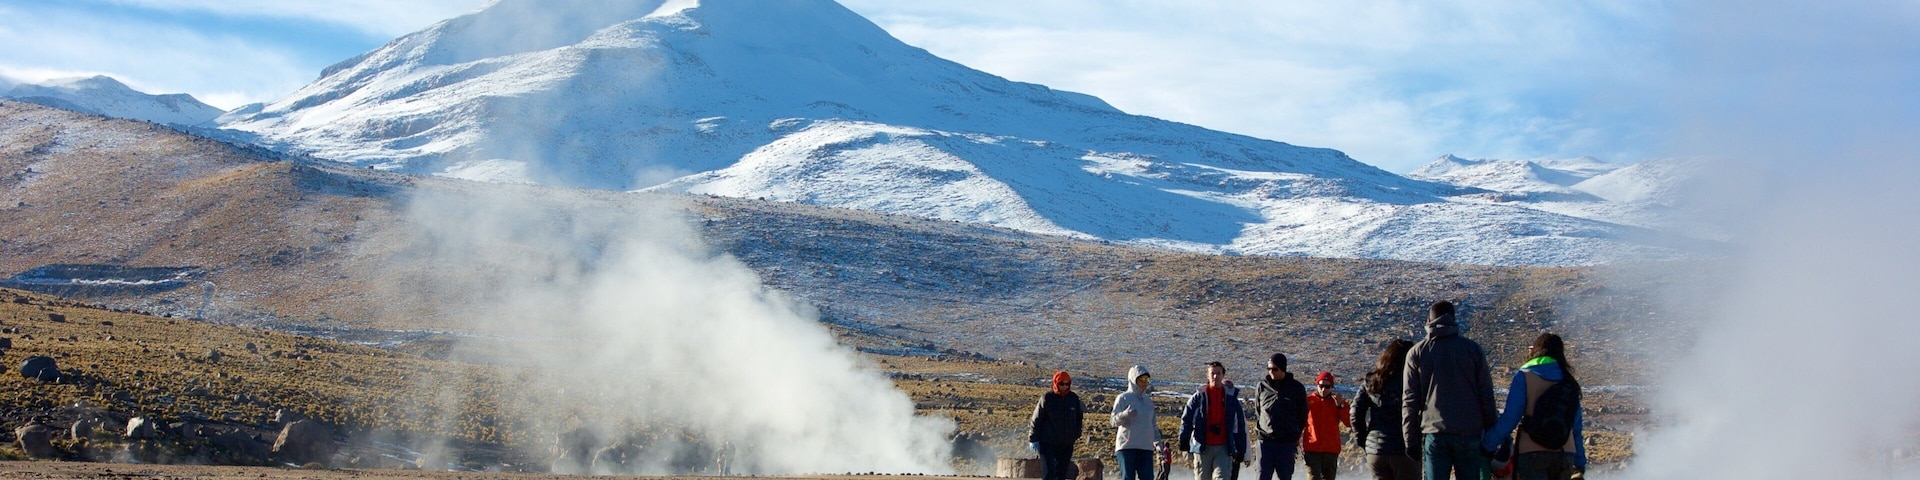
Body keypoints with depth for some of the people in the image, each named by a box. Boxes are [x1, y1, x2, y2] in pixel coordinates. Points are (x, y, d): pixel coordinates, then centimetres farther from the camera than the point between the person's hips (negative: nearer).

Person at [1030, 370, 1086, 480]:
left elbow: (1078, 418, 20)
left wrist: (1077, 434, 11)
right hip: (1048, 444, -4)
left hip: (1067, 444, 4)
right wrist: (1033, 439, -5)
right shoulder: (1047, 398, -6)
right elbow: (1037, 420, -3)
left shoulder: (1074, 399, 5)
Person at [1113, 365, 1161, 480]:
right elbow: (1114, 420, -8)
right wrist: (1126, 414, -28)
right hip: (1127, 446, -6)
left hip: (1146, 447, 6)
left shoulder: (1148, 400, 21)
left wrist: (1158, 441, 15)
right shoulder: (1123, 398, 1)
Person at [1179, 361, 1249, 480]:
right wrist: (1183, 441, -11)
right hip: (1202, 448, 0)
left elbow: (1240, 425, 10)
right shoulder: (1199, 397, 4)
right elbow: (1186, 420, 2)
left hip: (1223, 448, 0)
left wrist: (1241, 449, 7)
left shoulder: (1231, 397, 7)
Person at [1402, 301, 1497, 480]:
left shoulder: (1416, 352, 7)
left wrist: (1411, 441, 5)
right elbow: (1487, 396, 5)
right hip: (1469, 433, 1)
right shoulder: (1473, 349, 7)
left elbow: (1409, 401, 3)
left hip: (1434, 433, 0)